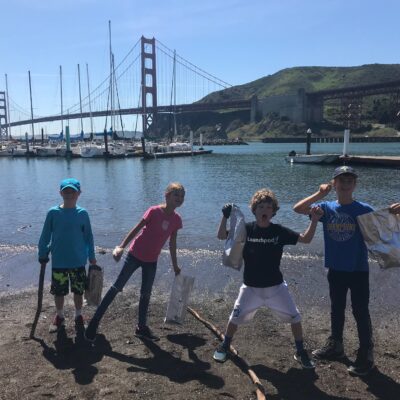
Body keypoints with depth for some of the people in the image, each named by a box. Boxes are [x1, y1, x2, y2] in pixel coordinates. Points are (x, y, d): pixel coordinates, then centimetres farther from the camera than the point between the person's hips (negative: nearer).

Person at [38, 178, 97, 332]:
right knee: (58, 291, 12)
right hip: (58, 261, 0)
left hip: (78, 261, 0)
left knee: (78, 291, 11)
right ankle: (59, 316, 34)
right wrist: (43, 255, 3)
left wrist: (92, 256, 6)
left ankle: (78, 316, 32)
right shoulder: (53, 212, -7)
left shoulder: (82, 213, -5)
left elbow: (88, 236, 3)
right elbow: (45, 236, 1)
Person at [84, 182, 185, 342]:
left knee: (146, 294, 13)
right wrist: (121, 246, -23)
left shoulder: (177, 219, -3)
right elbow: (136, 229, -15)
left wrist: (175, 266, 13)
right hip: (135, 255, -5)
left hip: (151, 261, 5)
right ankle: (95, 320, 9)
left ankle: (141, 327, 27)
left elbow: (172, 244, 7)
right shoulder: (154, 211, -18)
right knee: (117, 286, -1)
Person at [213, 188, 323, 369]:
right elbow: (221, 236, -11)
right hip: (251, 287, 0)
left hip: (276, 286, 1)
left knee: (294, 317, 1)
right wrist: (225, 217, -27)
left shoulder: (279, 231, -8)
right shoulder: (246, 229, -9)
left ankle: (300, 352, 24)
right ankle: (224, 346, 30)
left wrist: (314, 220, -25)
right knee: (236, 317, 4)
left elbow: (305, 239, -10)